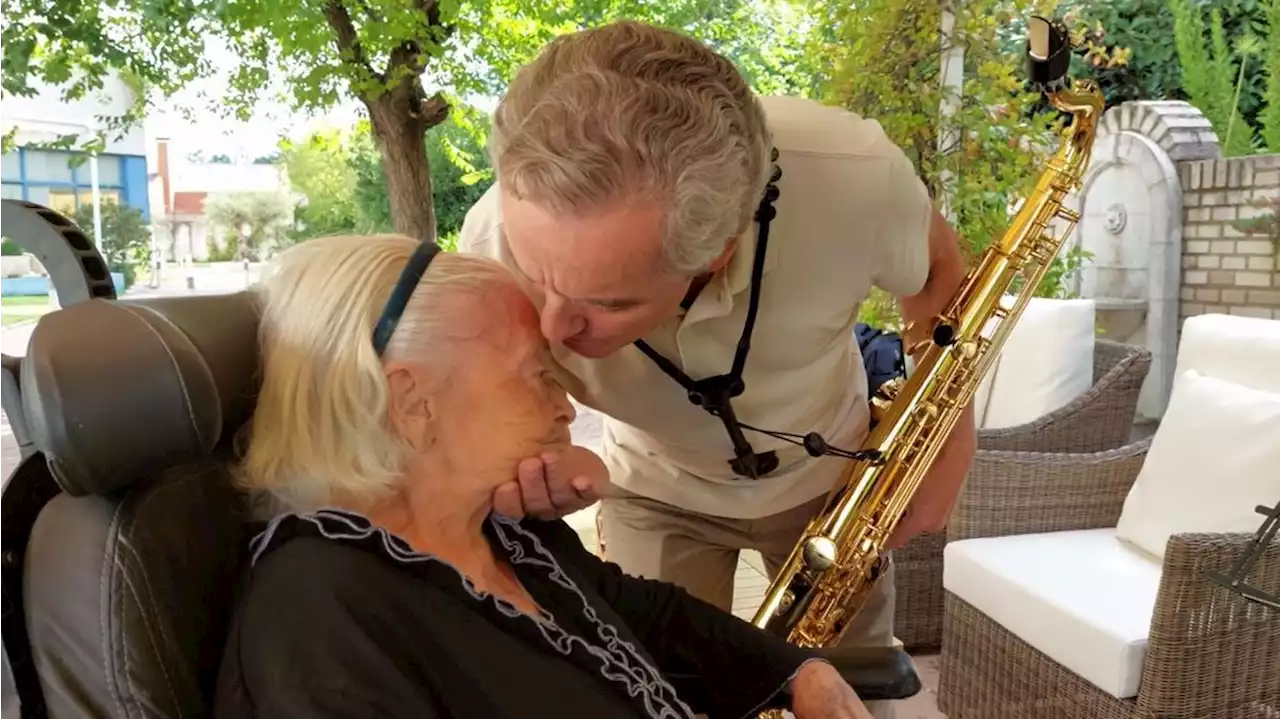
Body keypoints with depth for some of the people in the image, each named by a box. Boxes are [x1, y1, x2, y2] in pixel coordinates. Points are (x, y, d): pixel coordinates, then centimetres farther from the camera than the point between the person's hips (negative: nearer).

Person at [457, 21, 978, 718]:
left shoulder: (855, 178, -36)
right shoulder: (494, 246, -35)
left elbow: (938, 265, -10)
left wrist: (950, 433, -15)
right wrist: (519, 467, -38)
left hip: (830, 476, 1)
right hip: (657, 495, 0)